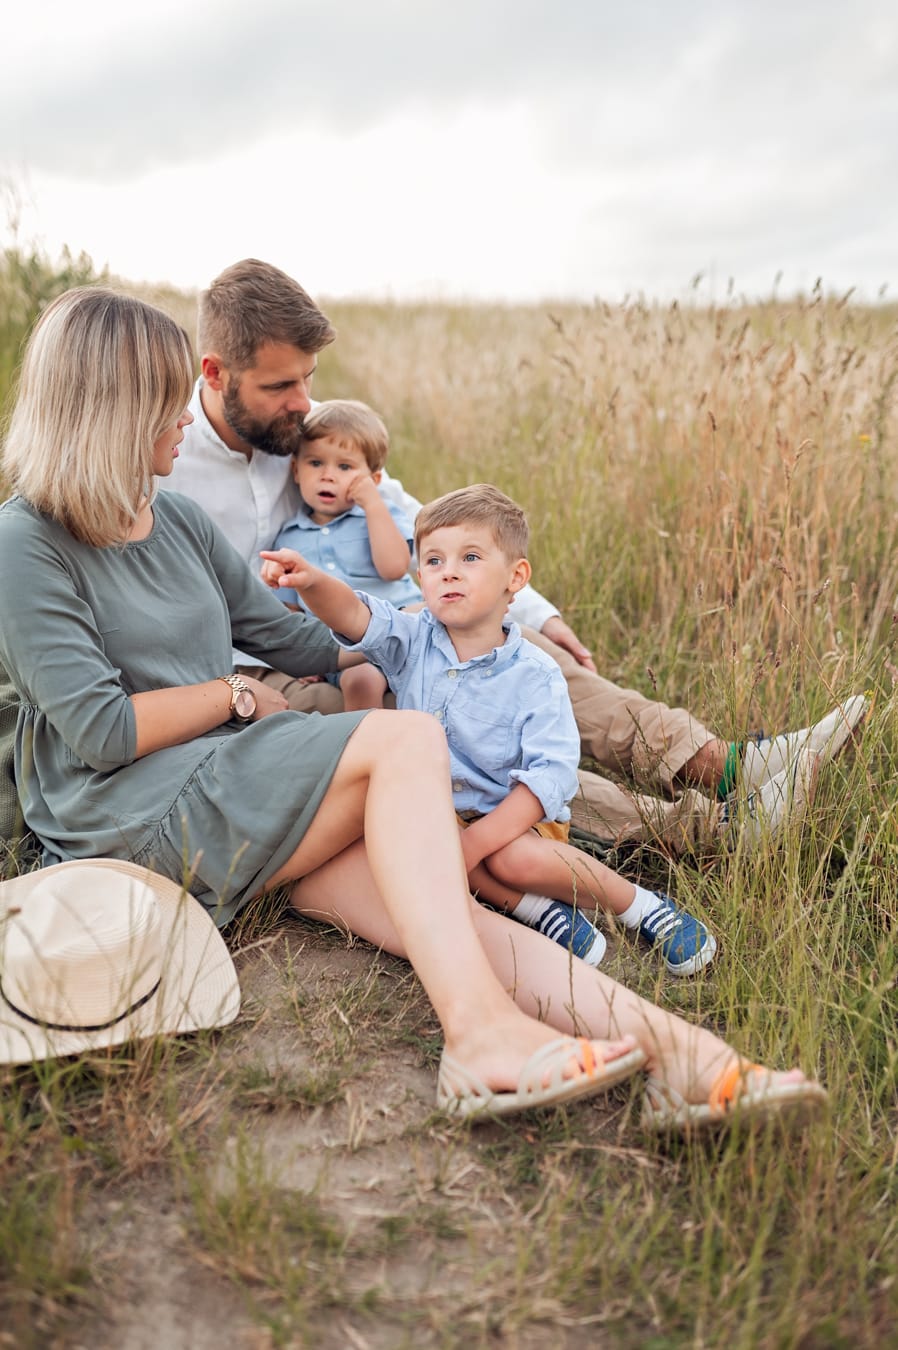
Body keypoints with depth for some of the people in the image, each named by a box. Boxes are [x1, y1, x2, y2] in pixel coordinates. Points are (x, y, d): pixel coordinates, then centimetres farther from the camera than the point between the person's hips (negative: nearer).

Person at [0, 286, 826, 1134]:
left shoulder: (178, 520, 16)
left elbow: (285, 636, 20)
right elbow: (99, 730, -15)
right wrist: (235, 695, -4)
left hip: (231, 794, 6)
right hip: (125, 817, -6)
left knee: (432, 911, -20)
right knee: (406, 741, -24)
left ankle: (670, 1049, -32)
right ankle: (479, 1026, -31)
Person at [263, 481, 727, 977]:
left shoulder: (534, 675, -14)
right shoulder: (412, 642, -3)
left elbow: (550, 774, -21)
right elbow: (353, 615, -20)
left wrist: (474, 842, -30)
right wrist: (311, 580, -44)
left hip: (515, 814, -3)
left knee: (516, 860, -34)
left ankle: (639, 905, -6)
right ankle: (536, 909, -19)